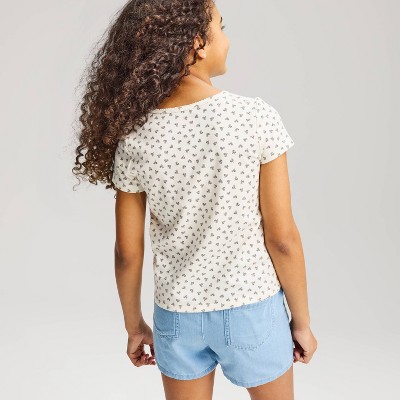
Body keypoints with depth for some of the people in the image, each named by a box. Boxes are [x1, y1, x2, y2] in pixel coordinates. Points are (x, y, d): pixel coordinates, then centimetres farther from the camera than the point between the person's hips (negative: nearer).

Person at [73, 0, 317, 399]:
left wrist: (134, 325, 11)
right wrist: (301, 320, -1)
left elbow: (128, 253, -5)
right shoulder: (257, 117, -19)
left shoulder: (134, 137, -12)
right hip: (252, 309, -1)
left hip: (178, 314, 2)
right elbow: (282, 239, -15)